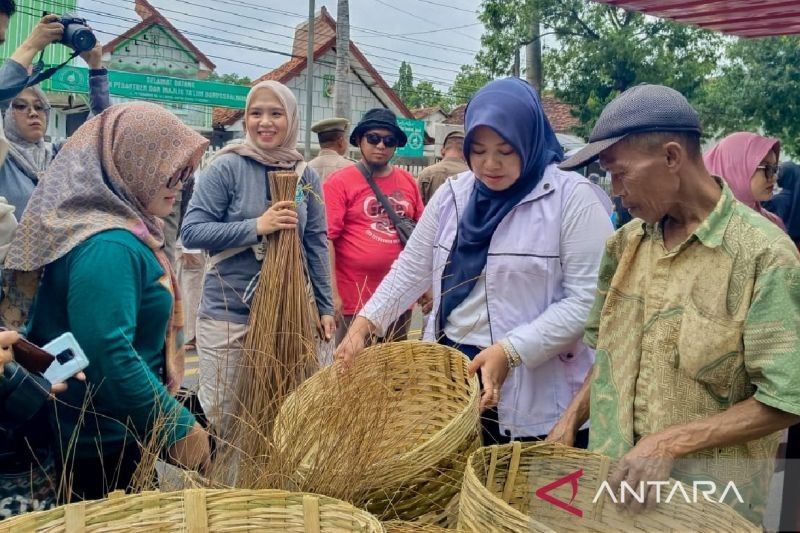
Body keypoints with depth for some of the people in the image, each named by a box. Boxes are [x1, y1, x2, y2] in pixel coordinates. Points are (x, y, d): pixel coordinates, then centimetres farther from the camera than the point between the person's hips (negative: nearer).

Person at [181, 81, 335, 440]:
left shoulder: (306, 176, 4)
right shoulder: (226, 167, -8)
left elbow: (316, 246, 9)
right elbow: (191, 231, -12)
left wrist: (325, 306, 8)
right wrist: (256, 226, -21)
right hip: (227, 313, -4)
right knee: (220, 418, 4)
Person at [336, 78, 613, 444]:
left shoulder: (573, 198, -10)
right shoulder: (452, 194, 6)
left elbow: (586, 299, -16)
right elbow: (411, 270, 11)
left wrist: (510, 351, -24)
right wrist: (364, 322, 0)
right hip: (450, 368, 5)